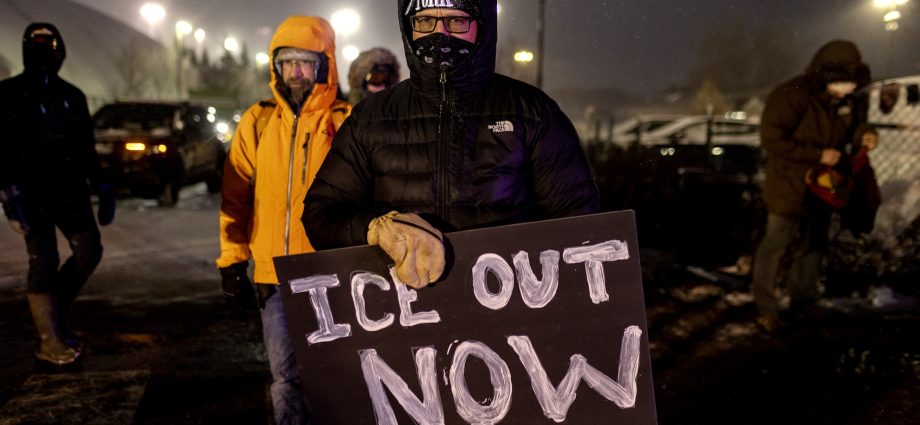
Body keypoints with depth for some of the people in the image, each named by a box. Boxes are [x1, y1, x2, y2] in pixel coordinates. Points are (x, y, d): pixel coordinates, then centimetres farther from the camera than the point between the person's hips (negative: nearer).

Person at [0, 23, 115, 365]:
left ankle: (55, 314, 23)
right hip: (32, 194, -5)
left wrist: (101, 187, 11)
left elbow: (87, 148, 16)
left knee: (89, 252, 1)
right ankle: (50, 343, 3)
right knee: (44, 263, -5)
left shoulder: (72, 96, 12)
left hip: (70, 190, 5)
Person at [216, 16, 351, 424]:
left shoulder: (345, 122, -3)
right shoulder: (257, 122, 5)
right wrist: (232, 261, 4)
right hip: (276, 275, 2)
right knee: (286, 374, 13)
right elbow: (236, 198, 6)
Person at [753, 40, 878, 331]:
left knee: (813, 244, 17)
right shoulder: (791, 96, -24)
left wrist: (864, 135, -13)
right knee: (776, 245, -1)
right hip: (790, 185, -6)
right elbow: (773, 140, -25)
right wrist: (818, 155, -27)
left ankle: (802, 302, 33)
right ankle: (766, 308, 12)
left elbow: (856, 123, 13)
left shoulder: (852, 98, -5)